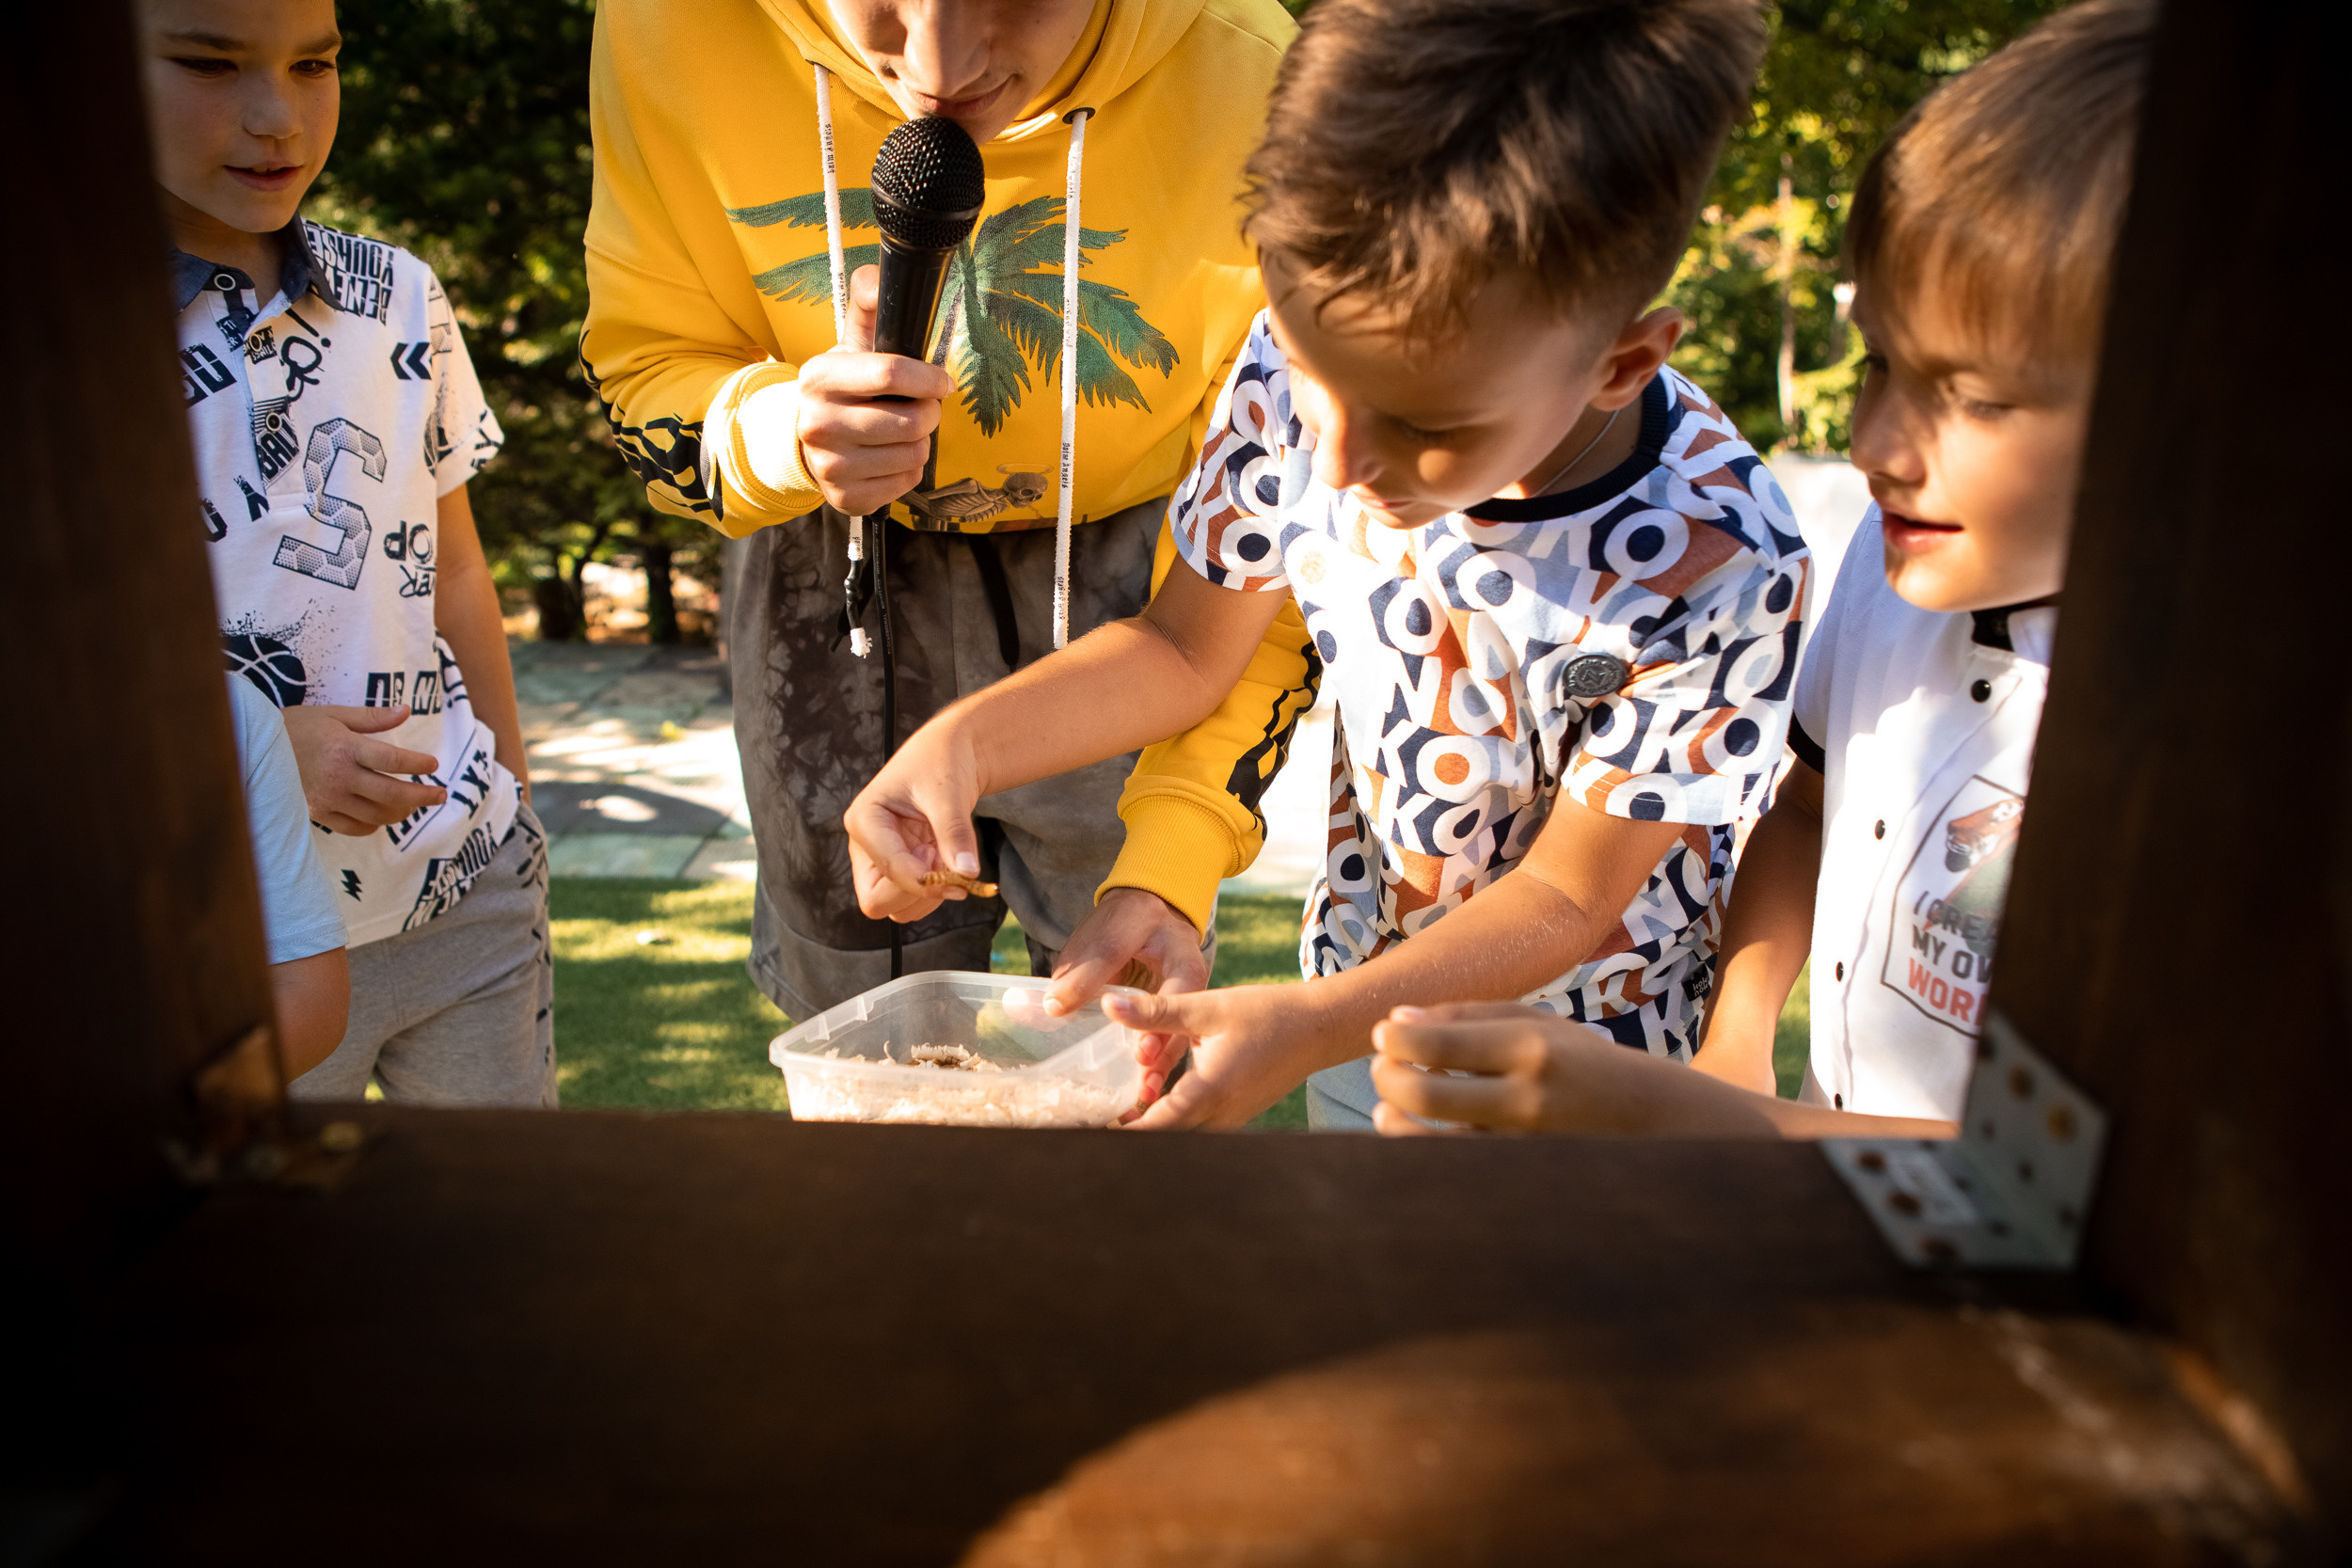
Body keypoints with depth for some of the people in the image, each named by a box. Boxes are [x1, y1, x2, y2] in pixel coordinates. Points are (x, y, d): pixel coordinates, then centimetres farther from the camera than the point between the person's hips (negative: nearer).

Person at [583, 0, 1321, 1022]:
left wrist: (1174, 856, -32)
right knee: (860, 1036, 16)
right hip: (829, 551, 2)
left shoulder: (1242, 83, -30)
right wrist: (780, 436, -35)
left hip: (1119, 551, -1)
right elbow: (644, 365, -10)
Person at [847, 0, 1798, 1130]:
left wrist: (1310, 1028, -32)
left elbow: (1564, 895, -20)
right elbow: (1188, 646, -6)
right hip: (1364, 996, 4)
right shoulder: (1301, 367, -22)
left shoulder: (1714, 569, -32)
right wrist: (964, 739, -21)